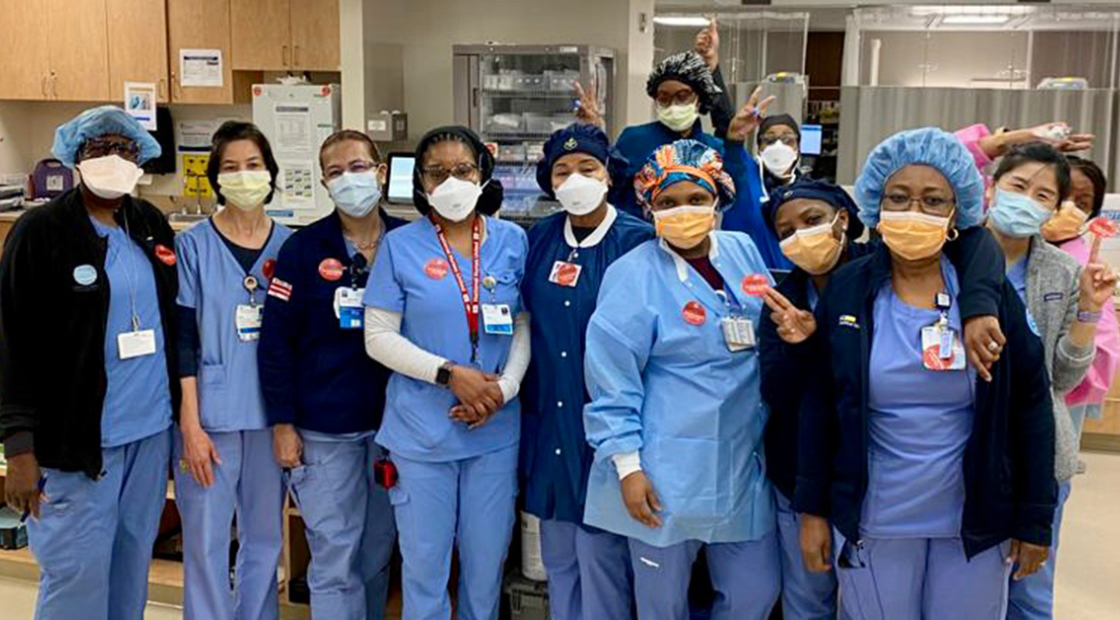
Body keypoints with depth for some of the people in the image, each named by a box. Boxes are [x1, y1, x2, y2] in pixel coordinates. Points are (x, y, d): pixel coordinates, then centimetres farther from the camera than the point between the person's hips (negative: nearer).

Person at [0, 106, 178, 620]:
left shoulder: (153, 226, 9)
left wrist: (181, 406, 14)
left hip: (152, 428, 5)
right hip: (78, 435, -5)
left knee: (133, 562, 13)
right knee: (77, 570, 0)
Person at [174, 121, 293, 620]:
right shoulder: (192, 246, -3)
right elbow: (183, 340, -5)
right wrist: (191, 425, -10)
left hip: (272, 414, 3)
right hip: (211, 415, -3)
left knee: (265, 536, 12)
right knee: (206, 541, 2)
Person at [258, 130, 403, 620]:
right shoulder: (304, 249, -5)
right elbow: (276, 340, -4)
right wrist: (282, 424, -6)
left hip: (393, 423, 2)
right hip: (324, 430, -2)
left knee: (378, 553, 14)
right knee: (335, 561, 2)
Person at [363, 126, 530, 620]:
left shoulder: (512, 240, 3)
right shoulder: (399, 246, -4)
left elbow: (525, 324, 4)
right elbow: (379, 338, -6)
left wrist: (506, 386, -12)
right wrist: (450, 374, -17)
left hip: (495, 430, 2)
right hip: (421, 432, -2)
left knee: (487, 561, 14)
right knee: (424, 563, 10)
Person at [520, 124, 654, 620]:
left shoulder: (637, 242, -10)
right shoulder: (539, 239, 5)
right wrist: (526, 401, 10)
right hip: (547, 420, 5)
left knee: (601, 557, 4)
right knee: (557, 556, 17)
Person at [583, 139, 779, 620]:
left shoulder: (744, 252, 5)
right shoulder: (633, 274, -12)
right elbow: (612, 381, -13)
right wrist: (627, 465, -15)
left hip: (744, 466, 5)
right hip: (665, 472, -5)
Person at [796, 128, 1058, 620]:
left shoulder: (993, 293, -5)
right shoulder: (845, 290, -5)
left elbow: (1030, 408, 0)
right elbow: (817, 405, -1)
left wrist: (1034, 519, 0)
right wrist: (813, 509, -1)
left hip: (977, 522, 1)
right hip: (871, 522, 0)